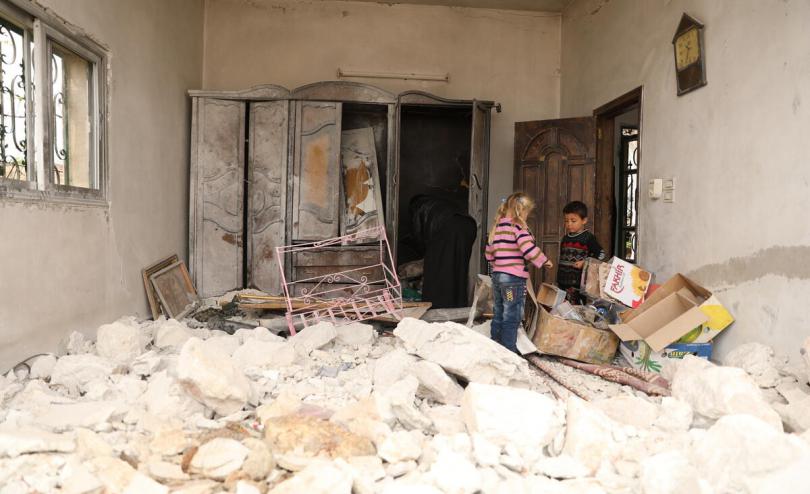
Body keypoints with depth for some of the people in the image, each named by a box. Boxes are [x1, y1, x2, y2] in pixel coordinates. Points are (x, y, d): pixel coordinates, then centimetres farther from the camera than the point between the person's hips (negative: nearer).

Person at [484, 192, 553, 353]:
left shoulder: (496, 227, 11)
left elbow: (488, 253, 15)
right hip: (514, 278, -8)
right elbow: (530, 249, -21)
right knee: (511, 318, -2)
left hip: (497, 275, 8)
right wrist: (544, 261, -7)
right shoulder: (518, 226, -12)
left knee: (498, 315, 15)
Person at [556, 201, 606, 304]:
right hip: (563, 283, 6)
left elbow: (601, 255, -7)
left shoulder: (588, 238, -4)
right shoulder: (565, 238, 15)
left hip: (579, 284, -6)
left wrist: (585, 263, -17)